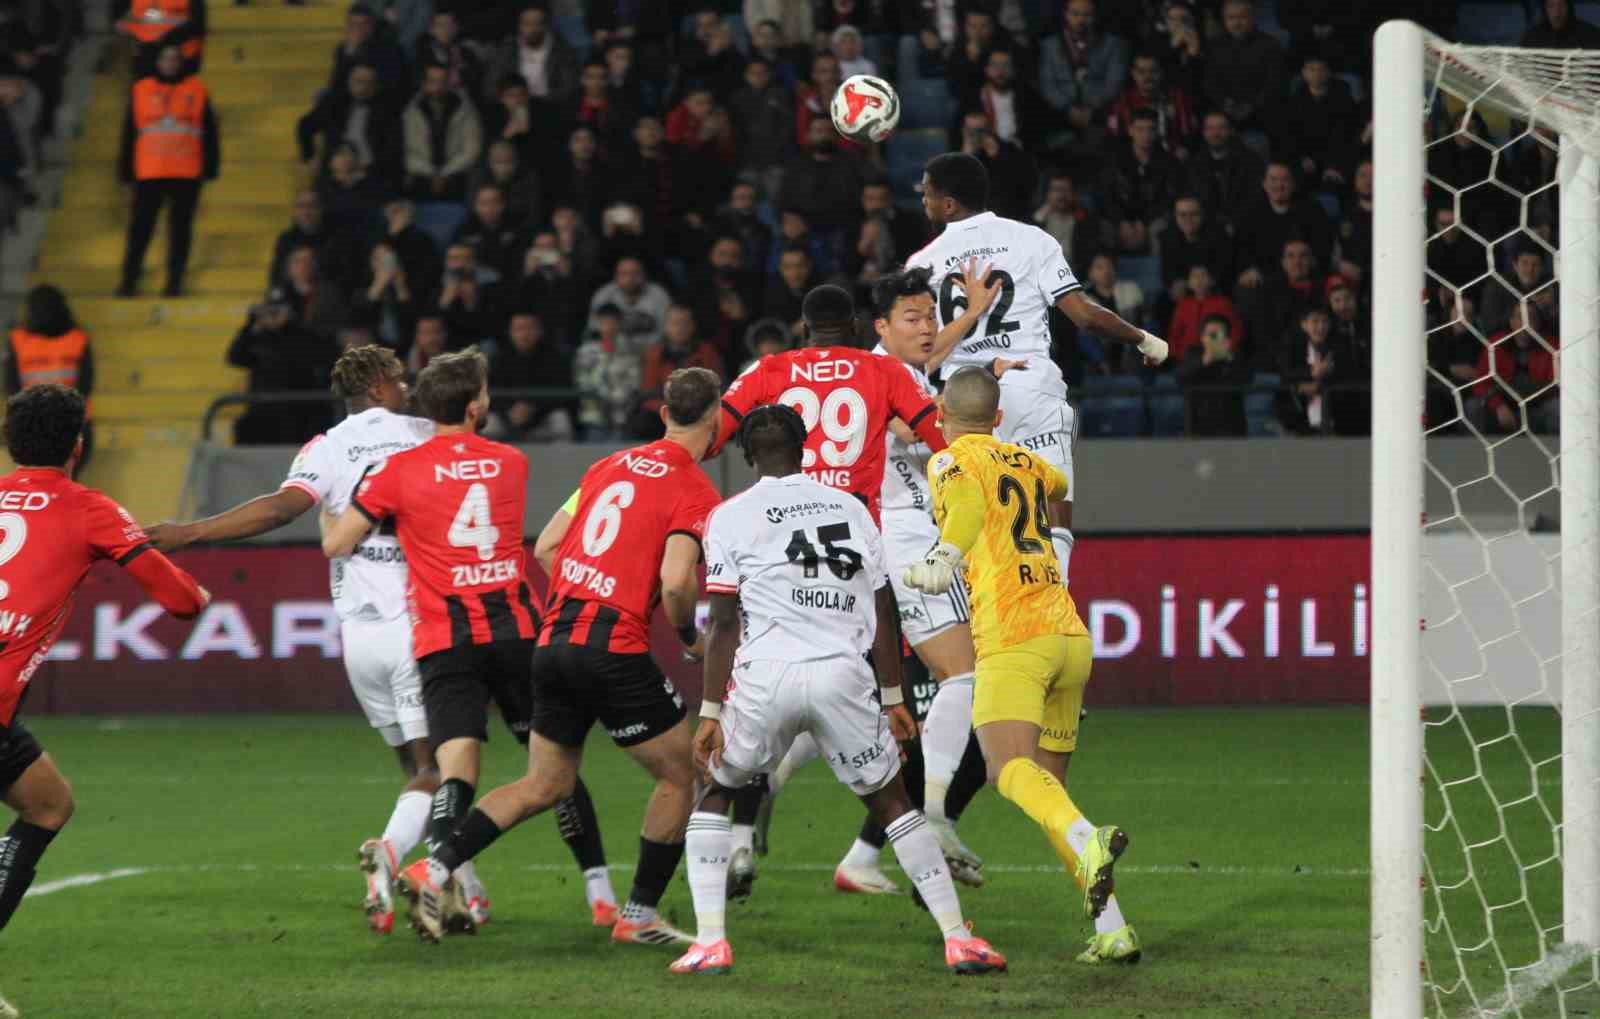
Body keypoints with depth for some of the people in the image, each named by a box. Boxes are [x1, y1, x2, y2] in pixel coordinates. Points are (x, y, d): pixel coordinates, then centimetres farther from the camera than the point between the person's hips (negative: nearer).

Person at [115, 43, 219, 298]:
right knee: (140, 229, -1)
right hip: (149, 174, 0)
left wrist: (211, 165, 2)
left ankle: (175, 282, 6)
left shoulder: (196, 90, 7)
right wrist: (125, 169, 8)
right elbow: (129, 133, 10)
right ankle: (129, 281, 4)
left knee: (180, 229, 1)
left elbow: (209, 131, 8)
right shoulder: (141, 90, 8)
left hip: (187, 175, 0)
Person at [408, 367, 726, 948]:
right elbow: (675, 580, -20)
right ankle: (639, 915, 11)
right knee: (681, 776, 10)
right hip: (617, 652, -7)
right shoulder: (696, 493, -6)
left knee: (544, 785, 17)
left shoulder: (611, 465, 15)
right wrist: (686, 634, -1)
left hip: (556, 640, 7)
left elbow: (546, 547, 15)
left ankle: (438, 868, 4)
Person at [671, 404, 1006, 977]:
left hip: (766, 676, -2)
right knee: (892, 801, 17)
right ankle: (958, 938, 9)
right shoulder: (850, 509, 15)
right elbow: (883, 613, 14)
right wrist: (894, 698, 20)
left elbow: (723, 624, -1)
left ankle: (710, 941, 5)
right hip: (844, 673, 2)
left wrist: (710, 712, 0)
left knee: (714, 794, 18)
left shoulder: (731, 517, 5)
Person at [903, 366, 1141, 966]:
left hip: (1013, 636, -6)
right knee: (1049, 784, 12)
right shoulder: (1027, 462, 23)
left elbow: (968, 496, -18)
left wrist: (945, 560, -29)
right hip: (1071, 636, 6)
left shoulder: (951, 461, 5)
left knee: (1010, 767, -21)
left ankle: (1087, 842, -50)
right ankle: (1112, 929, 2)